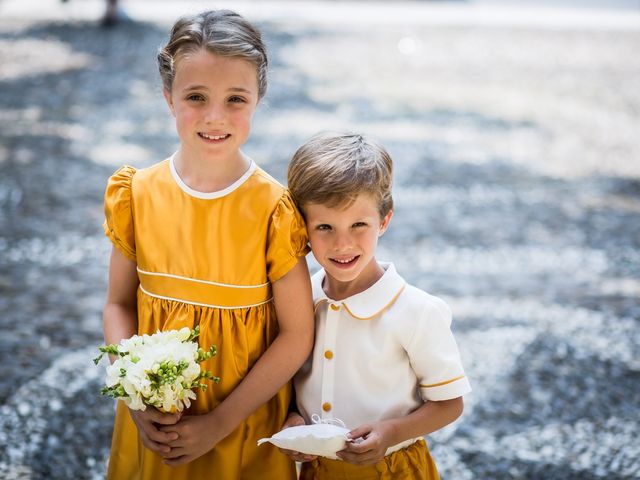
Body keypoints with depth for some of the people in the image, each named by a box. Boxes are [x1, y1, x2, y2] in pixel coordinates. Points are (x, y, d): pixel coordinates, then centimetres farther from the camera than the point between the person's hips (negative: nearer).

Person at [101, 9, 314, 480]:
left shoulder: (274, 208, -16)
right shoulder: (137, 194, -7)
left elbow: (297, 335, -13)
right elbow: (120, 304, 1)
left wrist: (220, 422, -15)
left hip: (247, 426, -2)